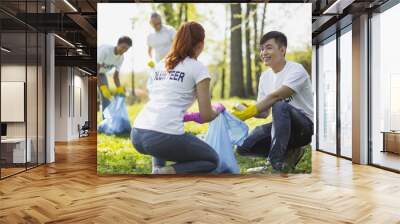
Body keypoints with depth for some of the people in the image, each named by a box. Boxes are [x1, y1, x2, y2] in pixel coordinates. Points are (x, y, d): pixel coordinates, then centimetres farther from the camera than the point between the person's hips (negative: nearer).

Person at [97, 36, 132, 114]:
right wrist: (102, 87, -41)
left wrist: (119, 88, -21)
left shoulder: (121, 58, -12)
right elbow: (96, 70, -33)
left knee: (106, 96, -2)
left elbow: (116, 75, -5)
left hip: (102, 73, 6)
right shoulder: (105, 50, -33)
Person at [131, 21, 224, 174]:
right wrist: (217, 109, 24)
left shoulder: (161, 65, 19)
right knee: (212, 160, 19)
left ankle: (157, 170, 16)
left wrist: (191, 116, 32)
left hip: (137, 134, 7)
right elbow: (206, 116, 2)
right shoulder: (198, 68, 2)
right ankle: (166, 173, -6)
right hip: (164, 137, -7)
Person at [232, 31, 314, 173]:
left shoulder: (296, 70, -14)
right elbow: (264, 113, 6)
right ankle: (288, 153, 5)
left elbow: (275, 97, -28)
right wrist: (247, 110, -15)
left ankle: (277, 162, -25)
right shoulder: (265, 77, 7)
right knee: (243, 147, -12)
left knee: (279, 106, -38)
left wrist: (246, 114, -32)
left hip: (305, 127, -6)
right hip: (282, 127, 7)